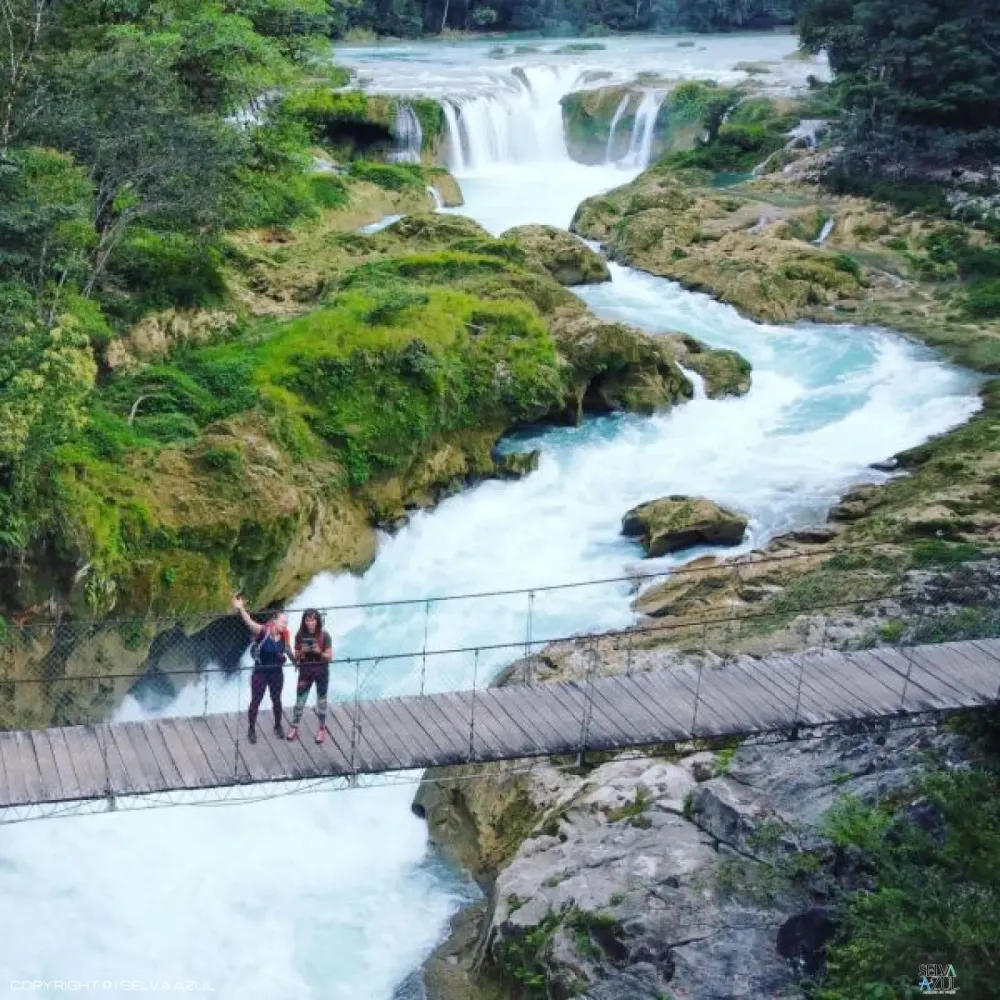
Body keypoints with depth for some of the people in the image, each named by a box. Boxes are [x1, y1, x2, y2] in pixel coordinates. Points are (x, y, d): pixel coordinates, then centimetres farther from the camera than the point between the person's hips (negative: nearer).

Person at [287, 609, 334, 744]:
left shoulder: (324, 636, -13)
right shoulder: (300, 635, -8)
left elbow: (329, 656, -10)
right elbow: (296, 656, 1)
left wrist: (319, 652, -27)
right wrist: (302, 652, -21)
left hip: (322, 672, -1)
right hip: (305, 672, 2)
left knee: (321, 701, 11)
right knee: (299, 701, 7)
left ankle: (322, 729, 25)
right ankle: (294, 728, 20)